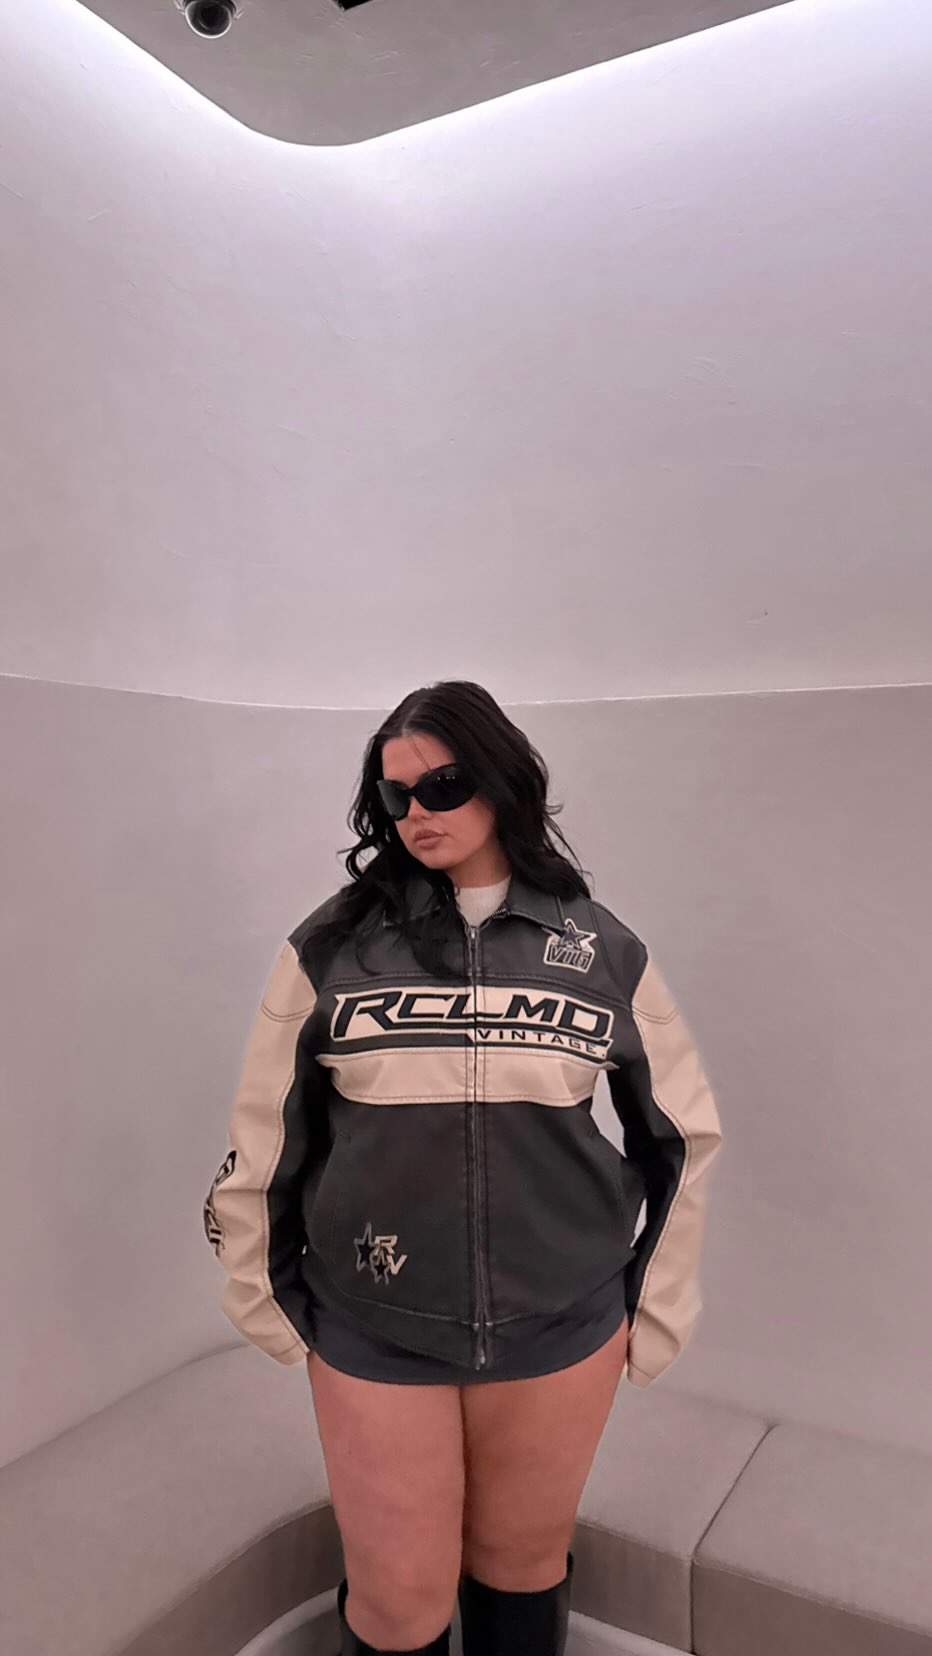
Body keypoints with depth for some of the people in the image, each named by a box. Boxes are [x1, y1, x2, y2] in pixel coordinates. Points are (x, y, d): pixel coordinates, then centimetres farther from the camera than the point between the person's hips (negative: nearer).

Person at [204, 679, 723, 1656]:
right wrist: (268, 1304, 6)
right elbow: (260, 1141, 0)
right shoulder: (331, 947, -7)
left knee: (522, 1564, 20)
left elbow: (683, 1133, 5)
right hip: (374, 1336, -1)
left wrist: (656, 1313, 7)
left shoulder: (602, 952, -3)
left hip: (561, 1335, 1)